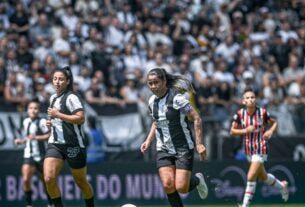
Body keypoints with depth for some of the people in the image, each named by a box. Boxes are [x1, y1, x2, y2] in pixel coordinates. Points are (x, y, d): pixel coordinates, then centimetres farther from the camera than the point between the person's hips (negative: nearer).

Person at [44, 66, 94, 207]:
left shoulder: (71, 97, -11)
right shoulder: (53, 98, 14)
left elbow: (80, 118, -22)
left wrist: (58, 115, -20)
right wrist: (51, 122, 10)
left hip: (74, 145, -6)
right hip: (55, 143, 6)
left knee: (81, 182, 8)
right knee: (48, 178, -16)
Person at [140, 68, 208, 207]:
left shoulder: (177, 97, -16)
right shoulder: (152, 101, 5)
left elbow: (196, 119, -15)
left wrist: (199, 144, -20)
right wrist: (148, 140, 10)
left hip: (183, 148, -5)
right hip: (163, 149, 5)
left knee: (181, 188, -12)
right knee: (168, 185, -11)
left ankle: (197, 179, 23)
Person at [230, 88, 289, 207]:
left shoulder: (262, 112, -11)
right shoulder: (240, 114, -6)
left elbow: (274, 123, 5)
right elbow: (232, 131, -3)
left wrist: (270, 131, -15)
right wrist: (245, 130, -19)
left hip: (260, 149, -4)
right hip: (248, 149, 4)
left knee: (251, 177, -14)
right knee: (263, 177, 20)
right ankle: (281, 186, 48)